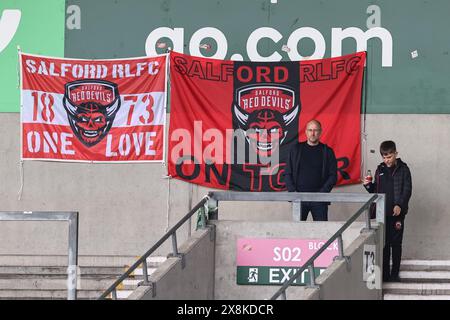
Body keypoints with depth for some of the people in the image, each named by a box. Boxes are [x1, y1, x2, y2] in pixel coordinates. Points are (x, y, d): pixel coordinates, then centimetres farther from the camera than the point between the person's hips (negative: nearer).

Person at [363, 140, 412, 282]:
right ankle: (384, 274, 8)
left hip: (397, 212, -4)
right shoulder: (380, 169, 12)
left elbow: (407, 190, -7)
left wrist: (400, 205, -20)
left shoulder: (403, 169, -2)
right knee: (384, 244, 3)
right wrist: (368, 185, -2)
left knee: (396, 244, 1)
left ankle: (395, 274, 7)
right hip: (382, 212, 4)